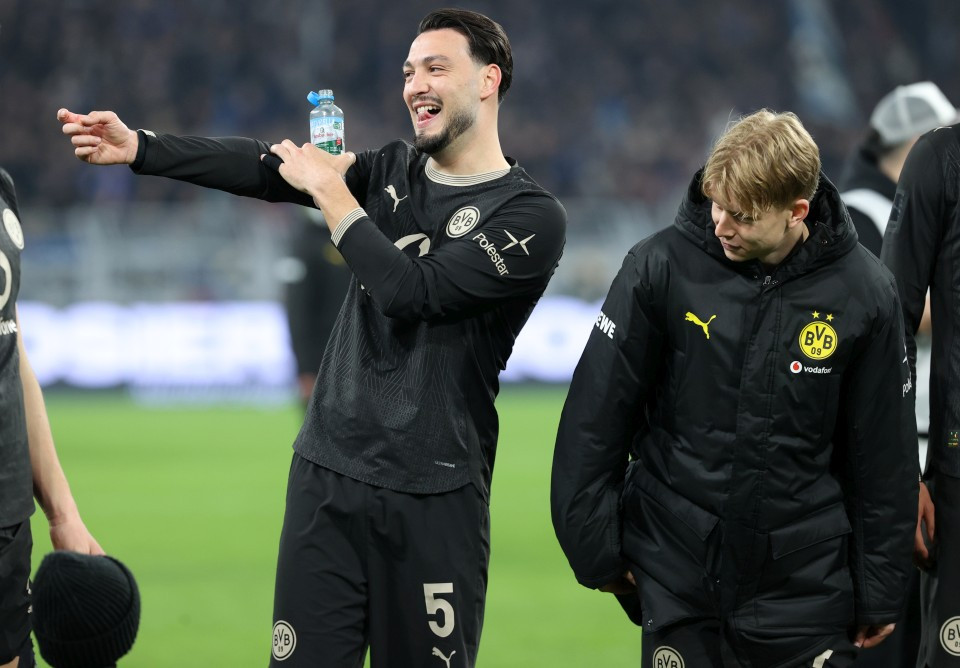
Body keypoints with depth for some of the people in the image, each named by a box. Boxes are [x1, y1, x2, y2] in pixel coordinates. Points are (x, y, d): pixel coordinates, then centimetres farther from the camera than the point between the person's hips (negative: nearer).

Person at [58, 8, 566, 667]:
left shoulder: (532, 216, -6)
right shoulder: (394, 170, 11)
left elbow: (411, 290, -17)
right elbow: (263, 168, -1)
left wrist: (332, 191, -9)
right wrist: (139, 147, -13)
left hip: (434, 498, -4)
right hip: (327, 470, 5)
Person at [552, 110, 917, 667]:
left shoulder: (863, 291, -5)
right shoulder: (661, 266, -8)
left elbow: (884, 451, 3)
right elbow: (595, 416, -2)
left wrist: (881, 591, 6)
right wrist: (596, 546, -2)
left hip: (805, 578, 0)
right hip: (676, 564, 0)